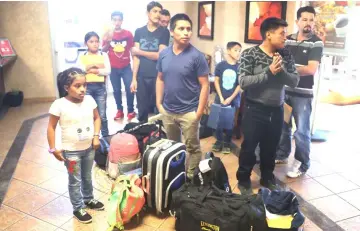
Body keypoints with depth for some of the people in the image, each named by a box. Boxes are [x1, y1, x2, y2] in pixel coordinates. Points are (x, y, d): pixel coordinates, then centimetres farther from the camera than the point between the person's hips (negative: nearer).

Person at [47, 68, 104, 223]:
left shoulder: (89, 100, -8)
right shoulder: (59, 105, -20)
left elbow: (96, 118, 7)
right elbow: (51, 127, -11)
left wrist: (96, 136, -3)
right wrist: (53, 149, -11)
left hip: (89, 148, 4)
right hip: (71, 151, -4)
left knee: (87, 177, 23)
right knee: (75, 181, 11)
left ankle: (89, 199, 46)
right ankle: (78, 208, 30)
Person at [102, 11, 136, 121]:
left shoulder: (128, 34, -1)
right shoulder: (107, 34, 0)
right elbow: (103, 50, 3)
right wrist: (108, 42, -16)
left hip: (126, 67, -1)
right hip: (113, 68, 1)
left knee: (129, 89, -5)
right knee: (116, 90, 9)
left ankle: (131, 111, 11)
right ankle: (119, 110, 22)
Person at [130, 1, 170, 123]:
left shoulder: (164, 32, 1)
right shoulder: (139, 31, 7)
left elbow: (160, 55, -8)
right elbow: (136, 56, 2)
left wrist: (139, 51, -1)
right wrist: (134, 78, -3)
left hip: (157, 76, -2)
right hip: (141, 77, 2)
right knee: (142, 109, 7)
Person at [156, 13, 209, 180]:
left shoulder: (197, 56, -14)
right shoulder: (164, 54, 0)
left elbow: (204, 85, -12)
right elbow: (160, 79, 10)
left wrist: (199, 112, -14)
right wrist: (159, 103, 5)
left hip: (188, 112, -5)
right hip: (167, 110, 5)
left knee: (192, 147, 10)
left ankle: (191, 177, 27)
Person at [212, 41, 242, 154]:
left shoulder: (240, 67, -3)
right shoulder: (220, 65, -3)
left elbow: (240, 84, -2)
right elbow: (216, 81, 0)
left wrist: (230, 98, -8)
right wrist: (221, 97, -6)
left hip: (234, 100, 0)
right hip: (220, 98, 0)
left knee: (230, 122, 6)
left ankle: (227, 143, 19)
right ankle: (219, 141, 22)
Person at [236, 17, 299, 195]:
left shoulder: (286, 55, 3)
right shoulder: (249, 54, -11)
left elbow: (294, 81, -1)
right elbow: (243, 82, -20)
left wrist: (281, 71, -19)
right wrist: (269, 71, -24)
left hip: (277, 110, 5)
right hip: (255, 110, -4)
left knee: (270, 148, 17)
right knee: (249, 147, 8)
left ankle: (268, 179, 37)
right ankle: (243, 180, 28)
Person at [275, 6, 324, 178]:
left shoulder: (316, 43, -7)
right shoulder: (288, 40, 7)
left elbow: (311, 69, -17)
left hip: (303, 94, -4)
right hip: (284, 90, 5)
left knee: (301, 131, 2)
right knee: (282, 126, 15)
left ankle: (302, 164, 15)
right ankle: (281, 155, 33)